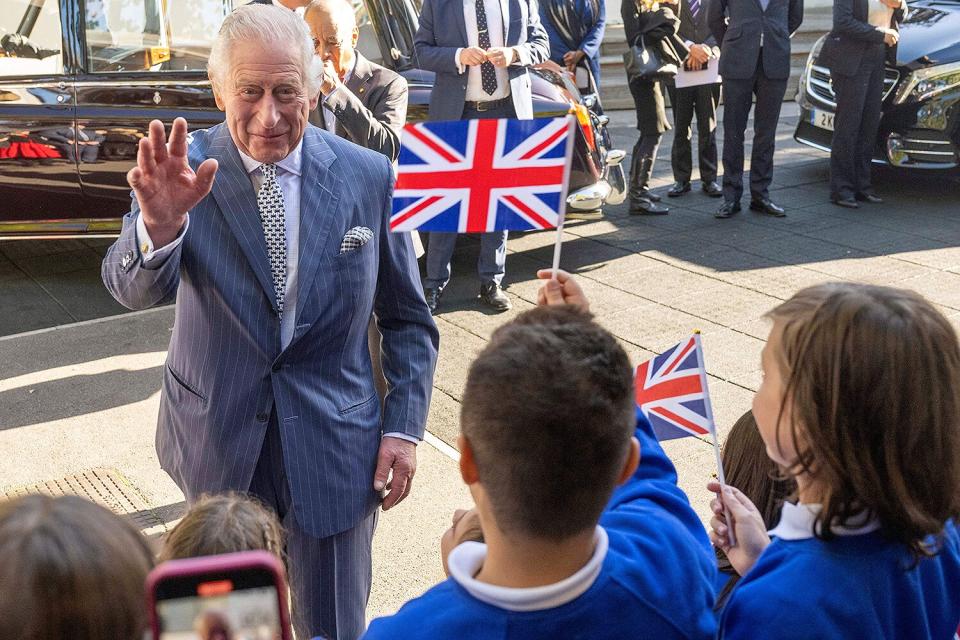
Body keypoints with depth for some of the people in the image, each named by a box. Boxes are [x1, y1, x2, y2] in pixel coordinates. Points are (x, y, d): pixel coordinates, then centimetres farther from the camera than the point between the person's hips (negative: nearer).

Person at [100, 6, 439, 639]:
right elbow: (134, 290, -27)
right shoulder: (186, 169, -11)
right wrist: (159, 224, -48)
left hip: (334, 444, 0)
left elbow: (409, 320, 1)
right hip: (219, 441, 1)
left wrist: (404, 427, -6)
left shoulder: (368, 176, -8)